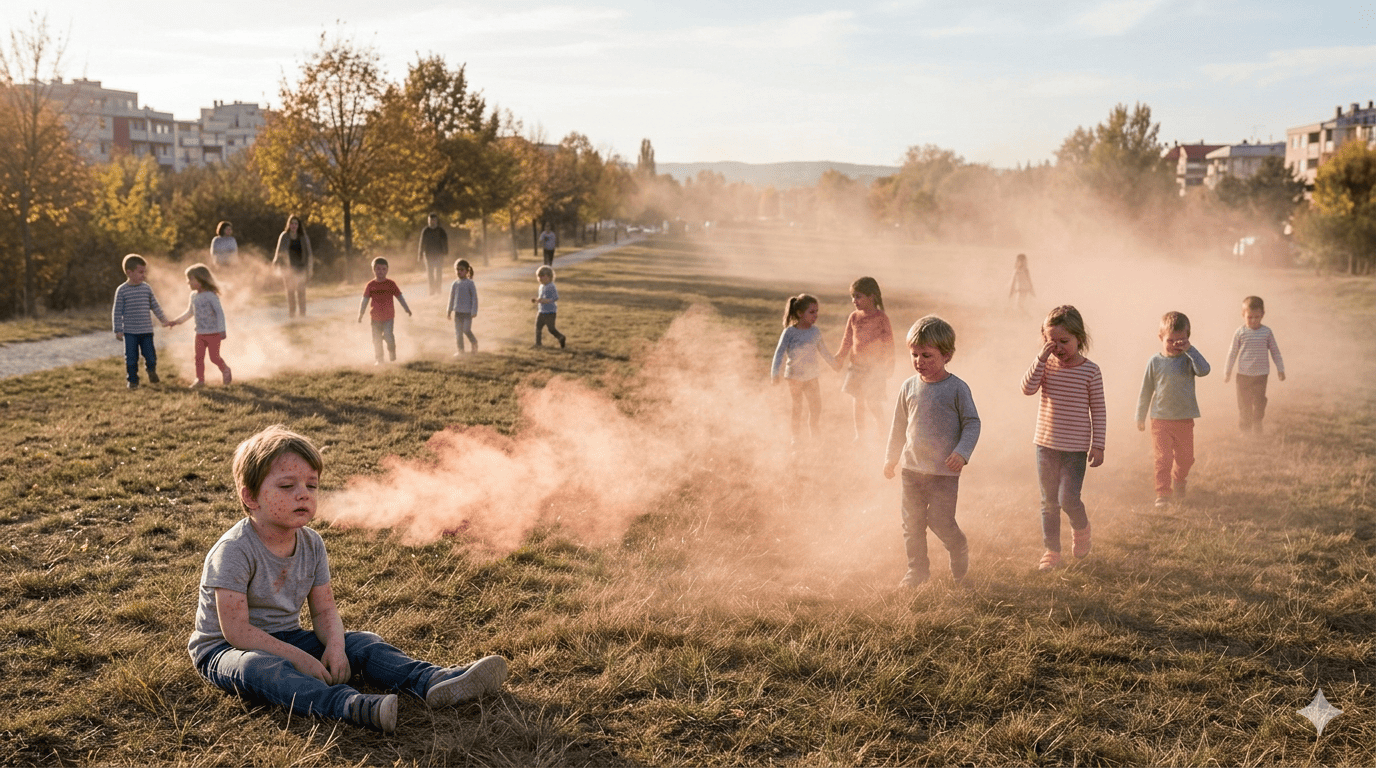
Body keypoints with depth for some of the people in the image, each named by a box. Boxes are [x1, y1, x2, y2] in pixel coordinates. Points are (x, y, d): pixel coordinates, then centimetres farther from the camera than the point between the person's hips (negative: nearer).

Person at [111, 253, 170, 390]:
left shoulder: (147, 288, 4)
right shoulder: (122, 290, -6)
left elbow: (155, 305, 15)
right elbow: (117, 311, -3)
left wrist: (163, 319, 10)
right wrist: (118, 330, -5)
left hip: (146, 331, 3)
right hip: (130, 332, -2)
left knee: (150, 356, 4)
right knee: (131, 358, 2)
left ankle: (152, 373, 33)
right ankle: (133, 380, 16)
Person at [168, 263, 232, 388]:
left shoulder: (211, 296, -16)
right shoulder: (193, 296, 7)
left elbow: (220, 312, -16)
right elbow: (189, 312, 21)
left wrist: (221, 330, -19)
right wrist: (177, 321, 12)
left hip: (213, 333, -7)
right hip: (200, 333, 7)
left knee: (214, 357, 0)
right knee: (199, 357, 4)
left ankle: (225, 370, 27)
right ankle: (200, 379, 12)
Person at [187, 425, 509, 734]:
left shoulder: (311, 544, -1)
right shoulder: (234, 550, -21)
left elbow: (324, 611, 2)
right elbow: (236, 630, -24)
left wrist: (335, 646, -21)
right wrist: (300, 659, -28)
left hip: (285, 638, 7)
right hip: (224, 648, -7)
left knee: (361, 644, -10)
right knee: (259, 667, -38)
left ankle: (433, 681, -32)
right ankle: (352, 706, -62)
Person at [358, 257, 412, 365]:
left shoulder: (391, 284, 0)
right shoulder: (370, 285, 1)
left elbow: (400, 297, 7)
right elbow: (365, 300, 3)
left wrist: (407, 310, 6)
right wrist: (360, 314, -1)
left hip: (389, 316, -2)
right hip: (375, 317, 2)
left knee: (388, 336, -18)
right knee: (377, 340, 8)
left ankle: (392, 355, 7)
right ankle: (378, 360, 23)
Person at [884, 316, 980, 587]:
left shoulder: (957, 388, -9)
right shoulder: (909, 387, 3)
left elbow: (972, 423, -4)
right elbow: (899, 425, 14)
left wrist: (962, 452, -18)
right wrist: (891, 458, 19)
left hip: (944, 471, -4)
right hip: (912, 467, 4)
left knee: (940, 521, -4)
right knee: (912, 522, 9)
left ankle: (960, 556, 25)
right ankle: (917, 569, 25)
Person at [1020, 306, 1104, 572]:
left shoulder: (1090, 371, -8)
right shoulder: (1046, 365, -1)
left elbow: (1098, 410, -3)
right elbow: (1027, 388, -17)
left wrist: (1098, 445, -5)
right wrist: (1041, 358, -23)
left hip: (1076, 447, -3)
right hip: (1046, 444, 3)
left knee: (1068, 498, -9)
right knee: (1049, 502, 10)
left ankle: (1081, 528, 24)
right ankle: (1052, 550, 23)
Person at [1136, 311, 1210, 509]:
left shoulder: (1188, 360, -5)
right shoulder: (1155, 362, -3)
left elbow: (1204, 370, -27)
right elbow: (1146, 390, 6)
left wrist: (1189, 350, -26)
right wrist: (1140, 417, 10)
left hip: (1185, 420, 1)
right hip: (1160, 420, -1)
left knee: (1186, 457, 13)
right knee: (1162, 459, -5)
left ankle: (1179, 480, 42)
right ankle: (1162, 494, 4)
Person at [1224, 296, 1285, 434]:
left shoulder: (1266, 332, -1)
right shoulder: (1240, 333, -3)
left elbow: (1275, 351, 10)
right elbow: (1232, 352, 6)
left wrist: (1280, 369, 11)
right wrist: (1227, 371, 10)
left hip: (1261, 375, 0)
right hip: (1243, 375, 0)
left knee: (1259, 402, -1)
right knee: (1244, 403, 5)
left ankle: (1257, 429, 14)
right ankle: (1244, 430, 17)